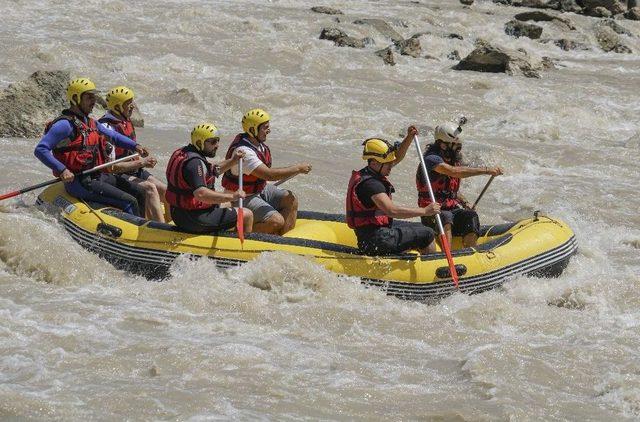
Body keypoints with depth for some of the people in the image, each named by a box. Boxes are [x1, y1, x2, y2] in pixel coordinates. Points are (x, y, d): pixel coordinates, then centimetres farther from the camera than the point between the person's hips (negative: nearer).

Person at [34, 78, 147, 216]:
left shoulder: (91, 123, 16)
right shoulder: (65, 124, -13)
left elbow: (113, 136, 32)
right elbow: (40, 150, -20)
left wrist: (135, 145, 17)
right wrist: (62, 170, -29)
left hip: (98, 176, 10)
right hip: (79, 182, -10)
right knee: (130, 202, -18)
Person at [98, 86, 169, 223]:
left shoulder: (126, 122, 10)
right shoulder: (107, 128, -20)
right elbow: (111, 166, -23)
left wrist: (145, 160, 1)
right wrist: (141, 163, -21)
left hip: (134, 171, 9)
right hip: (116, 176, -9)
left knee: (165, 191, 0)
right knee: (150, 188, -27)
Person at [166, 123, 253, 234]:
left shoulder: (182, 152, 9)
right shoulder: (194, 162, -24)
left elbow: (212, 171, 26)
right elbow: (201, 194, -38)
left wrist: (231, 161, 15)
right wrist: (232, 196, -34)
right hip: (196, 219, -11)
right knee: (247, 215, -7)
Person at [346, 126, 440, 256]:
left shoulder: (373, 173, 9)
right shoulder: (370, 183, -23)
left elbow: (398, 157, 20)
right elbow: (391, 210, -33)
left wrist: (409, 138, 4)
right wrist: (424, 211, -30)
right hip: (376, 240, -11)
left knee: (421, 228, 25)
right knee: (427, 235, -8)